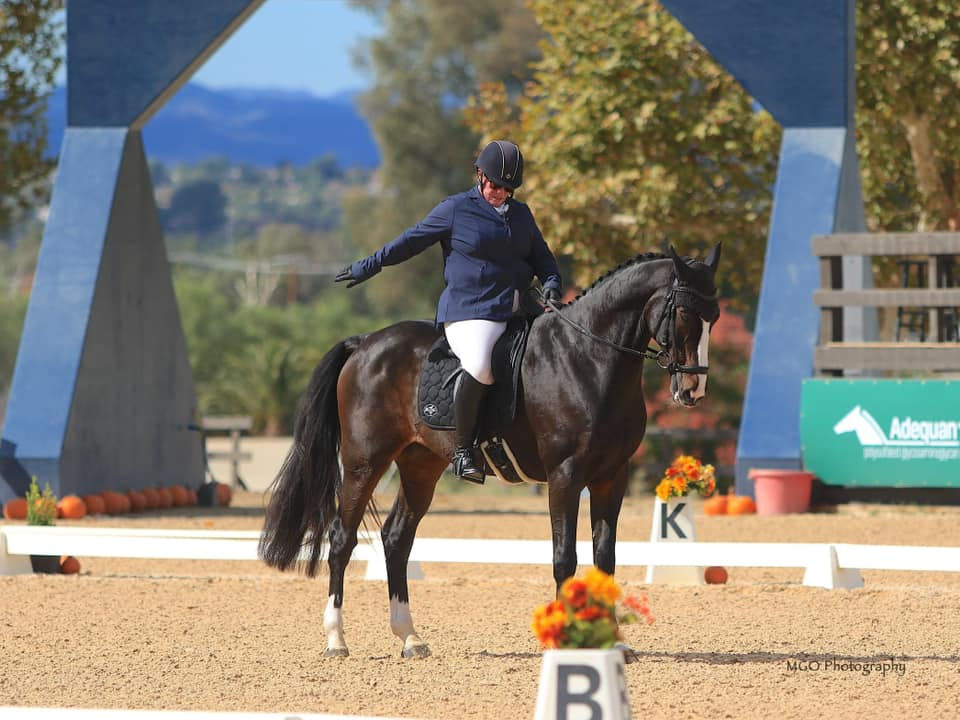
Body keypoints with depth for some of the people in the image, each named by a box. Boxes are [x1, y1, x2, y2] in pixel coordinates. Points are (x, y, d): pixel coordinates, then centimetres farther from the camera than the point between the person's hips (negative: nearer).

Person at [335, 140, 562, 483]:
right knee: (479, 367, -33)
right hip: (470, 311, -7)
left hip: (518, 310, 7)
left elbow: (541, 256, 25)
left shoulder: (521, 214, 18)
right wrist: (367, 267, 11)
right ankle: (462, 449, -23)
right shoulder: (456, 209, 3)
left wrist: (551, 282, 3)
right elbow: (411, 241, 9)